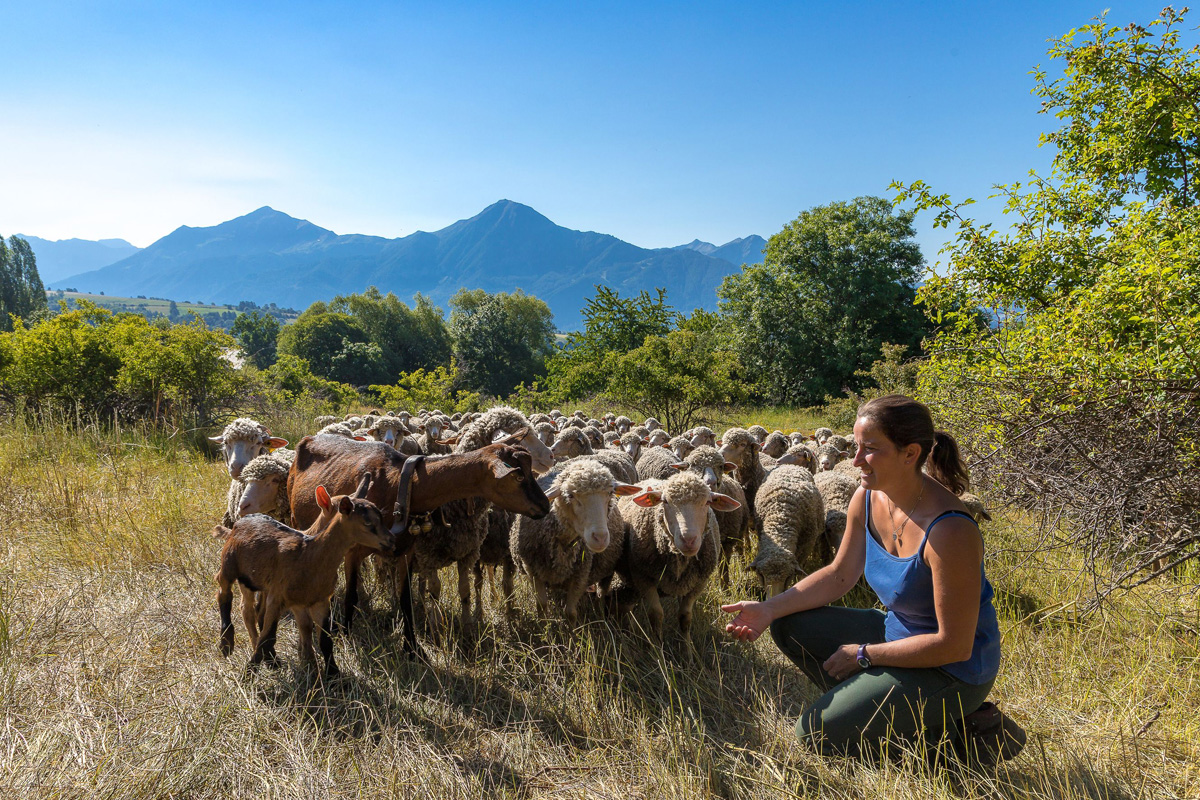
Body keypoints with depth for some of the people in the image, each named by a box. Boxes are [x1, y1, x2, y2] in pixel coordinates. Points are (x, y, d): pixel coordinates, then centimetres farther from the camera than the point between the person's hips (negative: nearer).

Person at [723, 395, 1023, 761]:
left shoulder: (948, 532, -31)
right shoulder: (868, 498, -8)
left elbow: (954, 645, -25)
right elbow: (839, 575, 4)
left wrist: (863, 655, -16)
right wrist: (769, 608, -9)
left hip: (951, 671, -8)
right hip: (898, 631, 8)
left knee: (817, 732, -12)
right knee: (789, 626, 1)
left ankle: (948, 734, 1)